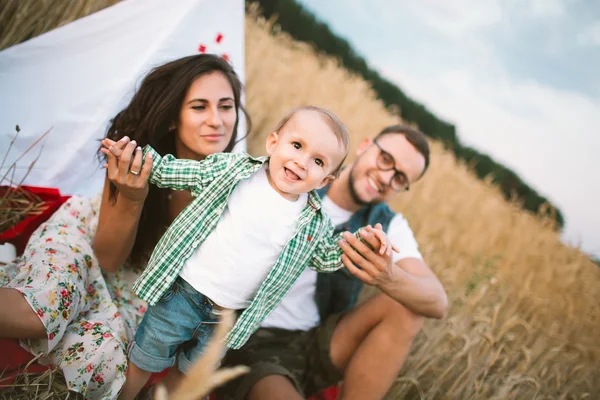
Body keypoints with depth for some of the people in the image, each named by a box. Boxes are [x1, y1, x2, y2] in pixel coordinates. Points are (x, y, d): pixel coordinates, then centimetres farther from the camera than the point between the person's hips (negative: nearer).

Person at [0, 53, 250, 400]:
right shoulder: (136, 162, -17)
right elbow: (107, 258, -14)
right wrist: (131, 198, -30)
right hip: (103, 277, 1)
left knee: (98, 342, -27)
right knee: (78, 214, -25)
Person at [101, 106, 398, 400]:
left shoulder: (313, 221, -5)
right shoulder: (232, 168, -10)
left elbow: (327, 256, 9)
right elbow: (178, 172, -1)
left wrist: (360, 242, -7)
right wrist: (140, 157, -10)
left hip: (230, 318, 2)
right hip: (182, 294, -1)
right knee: (144, 362, 18)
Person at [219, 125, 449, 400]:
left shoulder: (388, 226, 0)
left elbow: (437, 302, -14)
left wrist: (389, 278, -36)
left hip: (315, 345, 5)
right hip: (254, 345, -4)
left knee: (405, 305, -17)